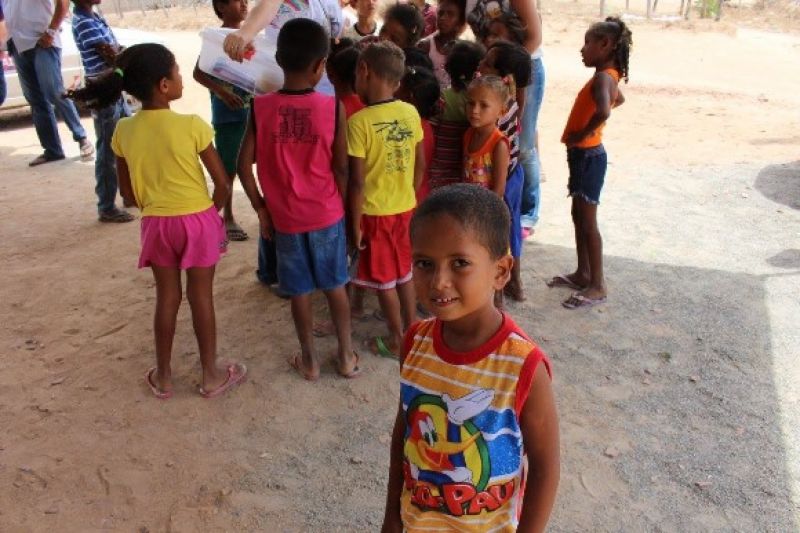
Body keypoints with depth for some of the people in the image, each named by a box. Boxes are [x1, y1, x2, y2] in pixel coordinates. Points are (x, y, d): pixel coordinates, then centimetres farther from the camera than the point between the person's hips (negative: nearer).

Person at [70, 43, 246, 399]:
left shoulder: (123, 131, -3)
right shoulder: (192, 126, -15)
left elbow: (128, 194, 4)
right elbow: (222, 184, -12)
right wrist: (212, 210, 7)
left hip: (156, 223, 3)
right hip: (197, 219, -3)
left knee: (167, 298, 16)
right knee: (201, 297, 9)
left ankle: (162, 377, 28)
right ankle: (211, 375, 23)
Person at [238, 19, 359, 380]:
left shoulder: (260, 107, -10)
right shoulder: (333, 108, -13)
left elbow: (244, 166, -8)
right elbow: (341, 167, -9)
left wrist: (261, 209, 4)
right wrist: (341, 204, 7)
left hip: (284, 217, 1)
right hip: (327, 214, 0)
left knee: (299, 291, 14)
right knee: (335, 285, 16)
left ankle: (309, 360, 27)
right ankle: (346, 356, 27)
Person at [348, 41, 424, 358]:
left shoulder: (359, 121, -19)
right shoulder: (411, 112, -3)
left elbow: (358, 181, -18)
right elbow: (420, 163, 5)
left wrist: (355, 225, -9)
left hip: (376, 212, -5)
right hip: (405, 207, 5)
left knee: (384, 280, 10)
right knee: (404, 273, 20)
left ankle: (396, 341, 23)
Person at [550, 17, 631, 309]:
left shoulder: (602, 78, -20)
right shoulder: (607, 76, 9)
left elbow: (603, 111, -41)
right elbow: (619, 99, 32)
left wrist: (581, 134, -26)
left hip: (588, 156, -10)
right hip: (582, 155, 10)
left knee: (587, 221, -3)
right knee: (578, 216, 17)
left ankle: (597, 285, 6)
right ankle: (583, 273, 29)